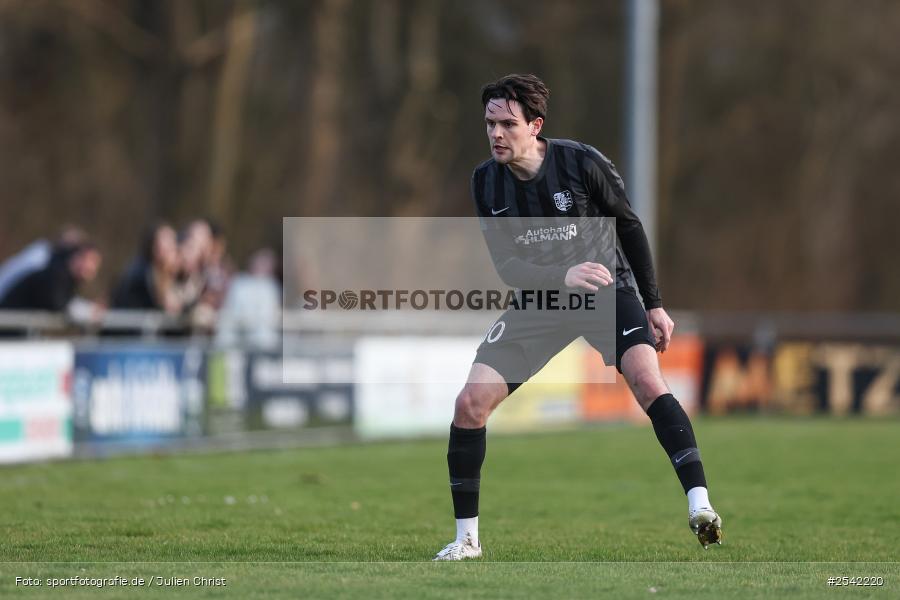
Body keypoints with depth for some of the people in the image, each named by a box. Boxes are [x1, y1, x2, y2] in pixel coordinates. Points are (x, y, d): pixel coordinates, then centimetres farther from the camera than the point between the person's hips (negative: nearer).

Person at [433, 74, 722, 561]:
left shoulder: (581, 163, -16)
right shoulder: (486, 182, -7)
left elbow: (630, 227, -2)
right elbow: (506, 266, -11)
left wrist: (654, 305, 0)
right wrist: (564, 276, -30)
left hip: (608, 289, -3)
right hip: (538, 301, 3)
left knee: (646, 379, -29)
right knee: (470, 403, -9)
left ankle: (700, 507, -31)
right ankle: (466, 538, 4)